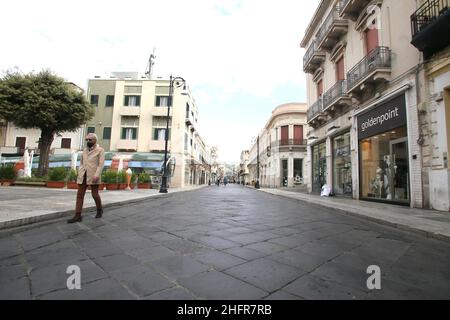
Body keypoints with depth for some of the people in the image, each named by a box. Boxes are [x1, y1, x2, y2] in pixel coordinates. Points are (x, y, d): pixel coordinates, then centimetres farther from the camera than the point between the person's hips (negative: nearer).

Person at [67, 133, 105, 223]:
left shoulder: (100, 150, -4)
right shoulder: (85, 150, 15)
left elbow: (101, 164, -12)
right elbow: (81, 162, 22)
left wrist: (97, 175, -22)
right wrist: (79, 173, 10)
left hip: (93, 176, -6)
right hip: (83, 175, 6)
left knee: (95, 194, 2)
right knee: (80, 195, -1)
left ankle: (99, 210, 26)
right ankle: (77, 216, 1)